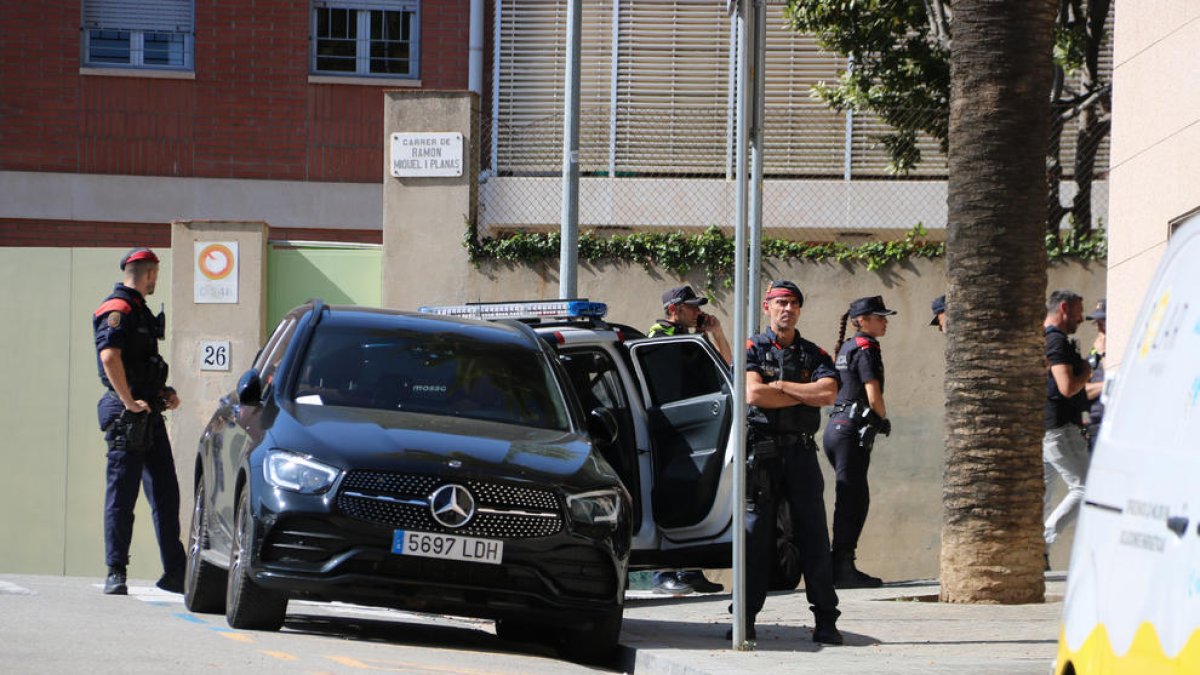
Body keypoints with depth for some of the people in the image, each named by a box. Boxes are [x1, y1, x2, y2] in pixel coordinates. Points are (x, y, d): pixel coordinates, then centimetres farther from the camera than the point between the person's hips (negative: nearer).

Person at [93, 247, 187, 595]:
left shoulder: (139, 311, 21)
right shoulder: (117, 310, -10)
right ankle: (115, 573, -2)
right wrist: (130, 402, -23)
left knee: (165, 493, 9)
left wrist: (163, 394, 13)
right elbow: (109, 357, -25)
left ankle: (175, 572, 12)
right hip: (127, 416, -10)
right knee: (122, 494, -6)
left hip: (149, 413, 10)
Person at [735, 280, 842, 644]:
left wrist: (780, 386, -6)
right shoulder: (752, 349, 6)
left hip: (801, 452, 2)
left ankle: (826, 621, 1)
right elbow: (753, 393, -12)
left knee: (813, 536, 0)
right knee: (755, 536, -1)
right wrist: (807, 394, -4)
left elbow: (828, 393, -5)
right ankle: (745, 619, 4)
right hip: (762, 452, -2)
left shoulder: (815, 355, 13)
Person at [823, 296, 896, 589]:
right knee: (851, 499, -8)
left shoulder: (846, 347, 19)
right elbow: (874, 397, -16)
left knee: (857, 499, 13)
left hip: (836, 426, 9)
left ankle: (842, 567, 13)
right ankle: (842, 567, -9)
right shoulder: (866, 348, -9)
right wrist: (884, 420, 3)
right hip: (852, 429, -9)